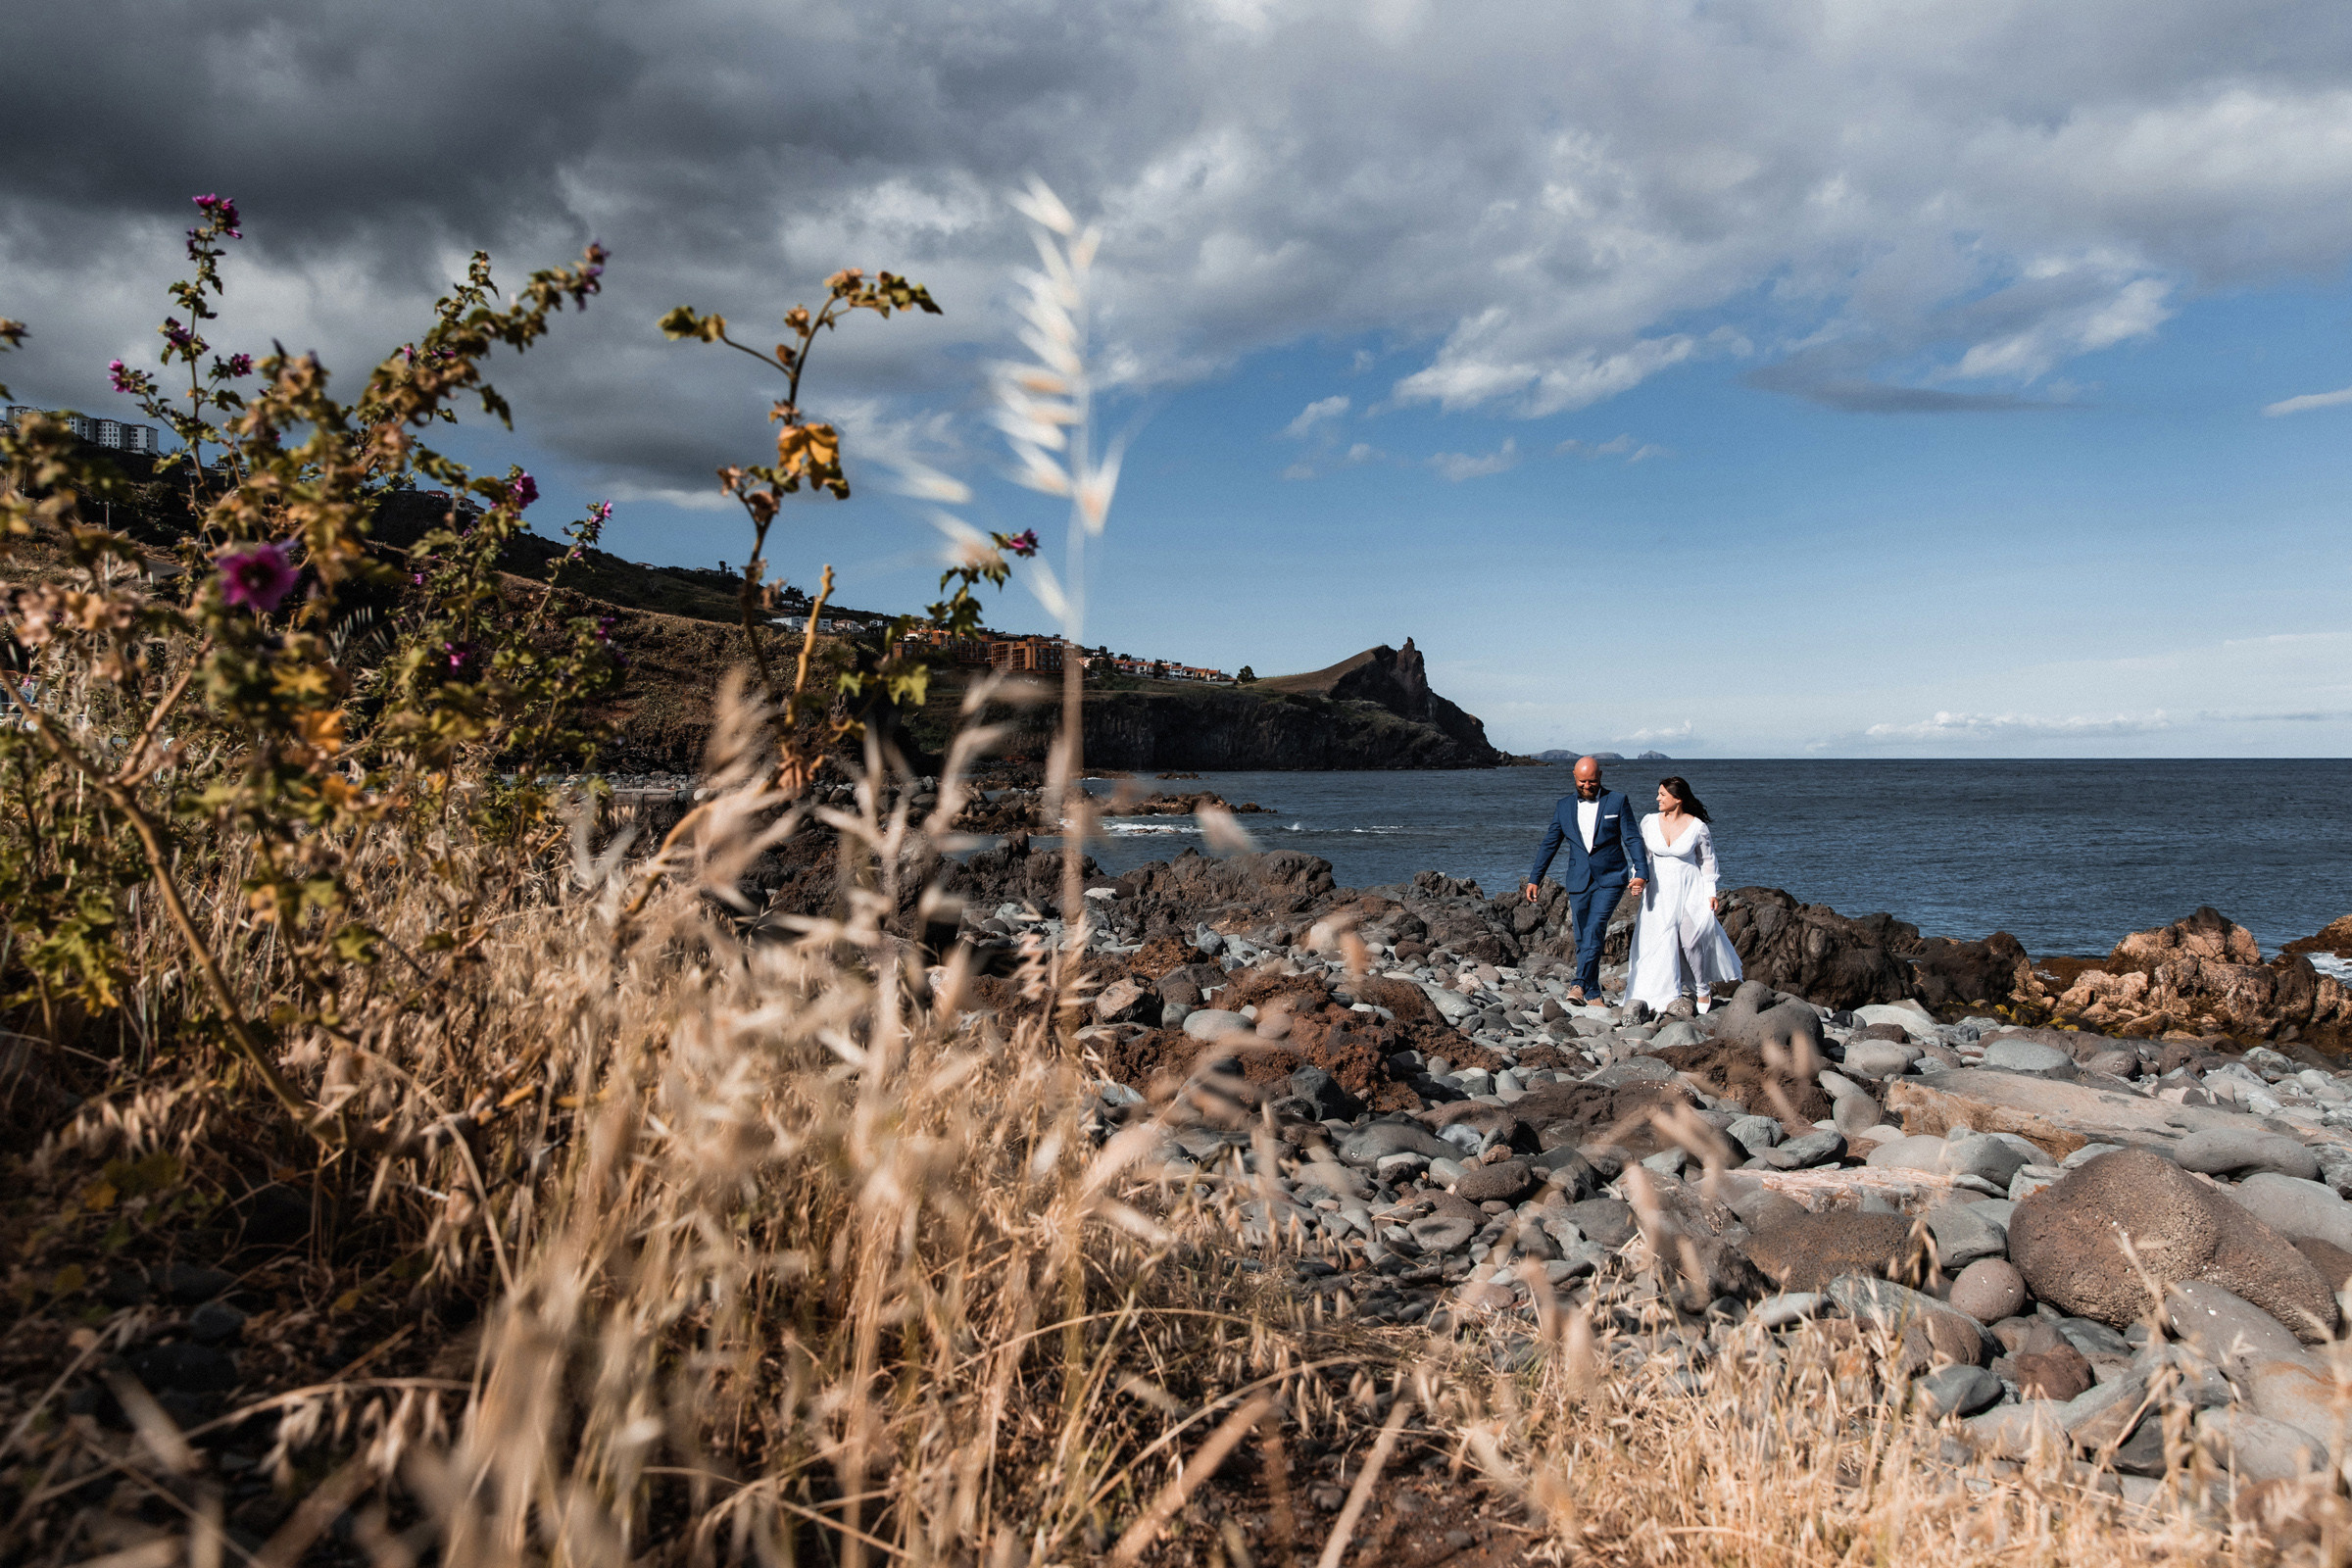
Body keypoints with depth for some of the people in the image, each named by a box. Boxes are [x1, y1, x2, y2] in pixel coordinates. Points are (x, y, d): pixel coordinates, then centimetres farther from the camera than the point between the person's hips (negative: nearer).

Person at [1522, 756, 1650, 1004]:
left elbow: (1633, 840, -2)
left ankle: (1580, 984, -24)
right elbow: (1549, 844, 13)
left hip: (1610, 880, -3)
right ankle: (1593, 994, 11)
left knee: (1595, 929, -20)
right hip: (1578, 881, 3)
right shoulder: (1564, 806, 9)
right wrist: (1534, 879, 9)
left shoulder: (1618, 802, 2)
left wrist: (1641, 873, -14)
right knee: (1582, 938, 3)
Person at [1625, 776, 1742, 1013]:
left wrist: (1711, 893, 2)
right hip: (1659, 890, 3)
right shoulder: (1649, 822, 0)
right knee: (1660, 941, -1)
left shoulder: (1698, 827, -7)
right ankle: (1665, 996, 8)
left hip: (1689, 889, -3)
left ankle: (1704, 990, 11)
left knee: (1691, 939, -9)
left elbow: (1707, 860, 3)